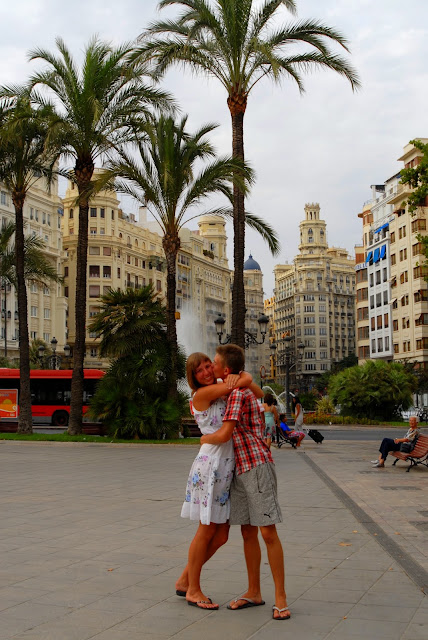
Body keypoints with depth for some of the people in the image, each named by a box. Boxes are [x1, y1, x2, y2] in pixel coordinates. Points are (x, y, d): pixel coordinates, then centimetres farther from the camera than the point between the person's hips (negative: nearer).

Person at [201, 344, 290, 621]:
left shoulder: (237, 393, -15)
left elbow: (224, 434, -23)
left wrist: (203, 438, -1)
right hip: (240, 470, 10)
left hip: (257, 466, -10)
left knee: (268, 532, -7)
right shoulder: (236, 390, 15)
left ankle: (281, 598, -1)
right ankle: (254, 593, 19)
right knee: (248, 533, 11)